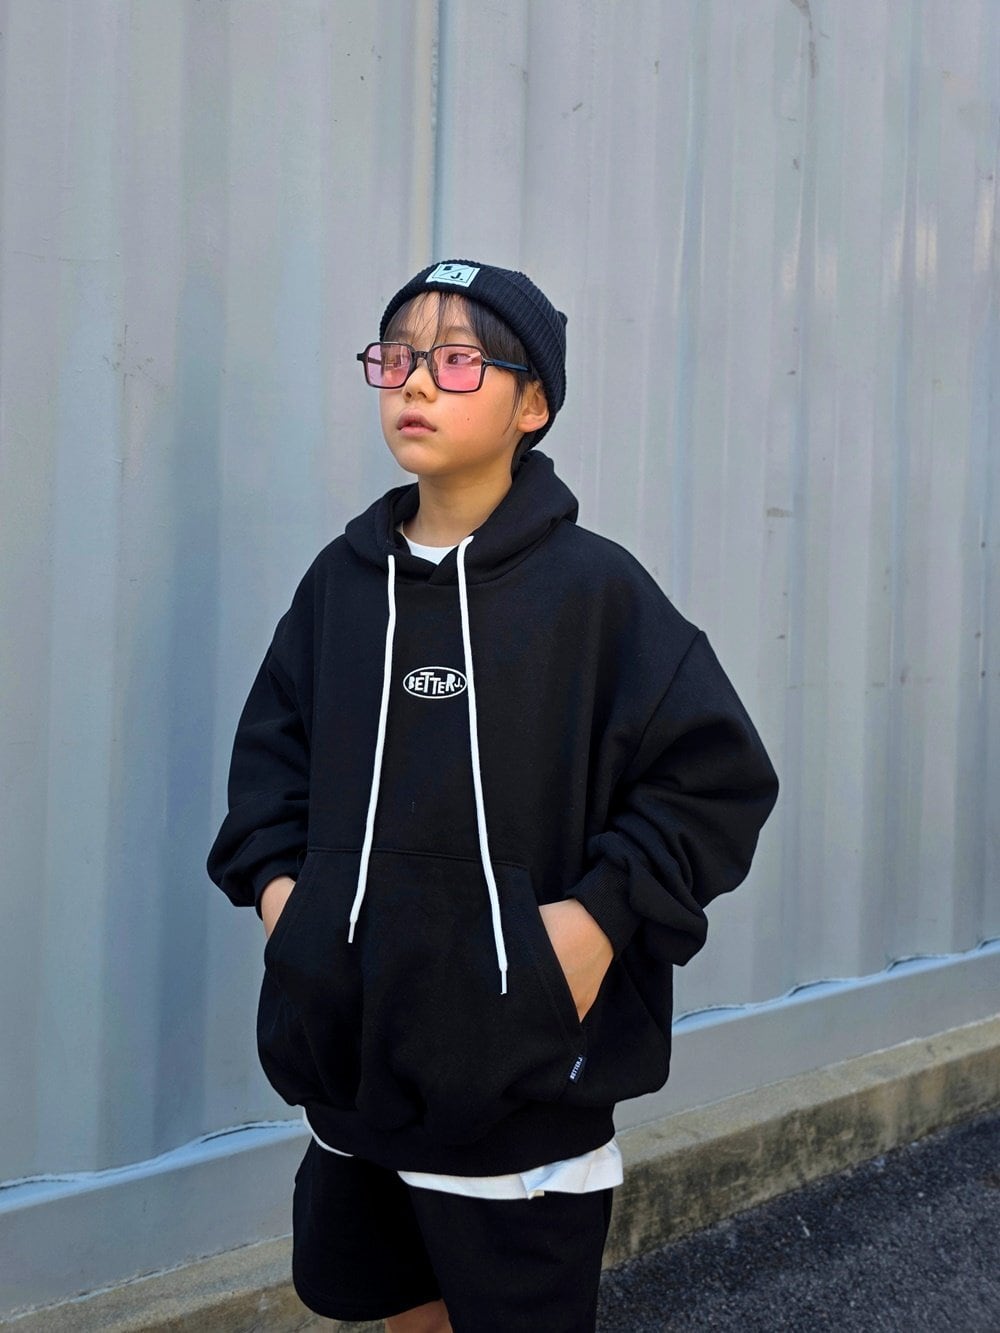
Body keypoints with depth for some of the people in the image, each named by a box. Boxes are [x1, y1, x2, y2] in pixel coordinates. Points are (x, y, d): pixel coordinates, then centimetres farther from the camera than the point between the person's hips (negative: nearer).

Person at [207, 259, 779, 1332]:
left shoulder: (592, 586, -12)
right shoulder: (343, 579, 3)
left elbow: (719, 776, -11)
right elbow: (271, 744, 14)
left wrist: (604, 913, -18)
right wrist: (273, 876, 0)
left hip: (521, 1074, -5)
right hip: (351, 1051, 6)